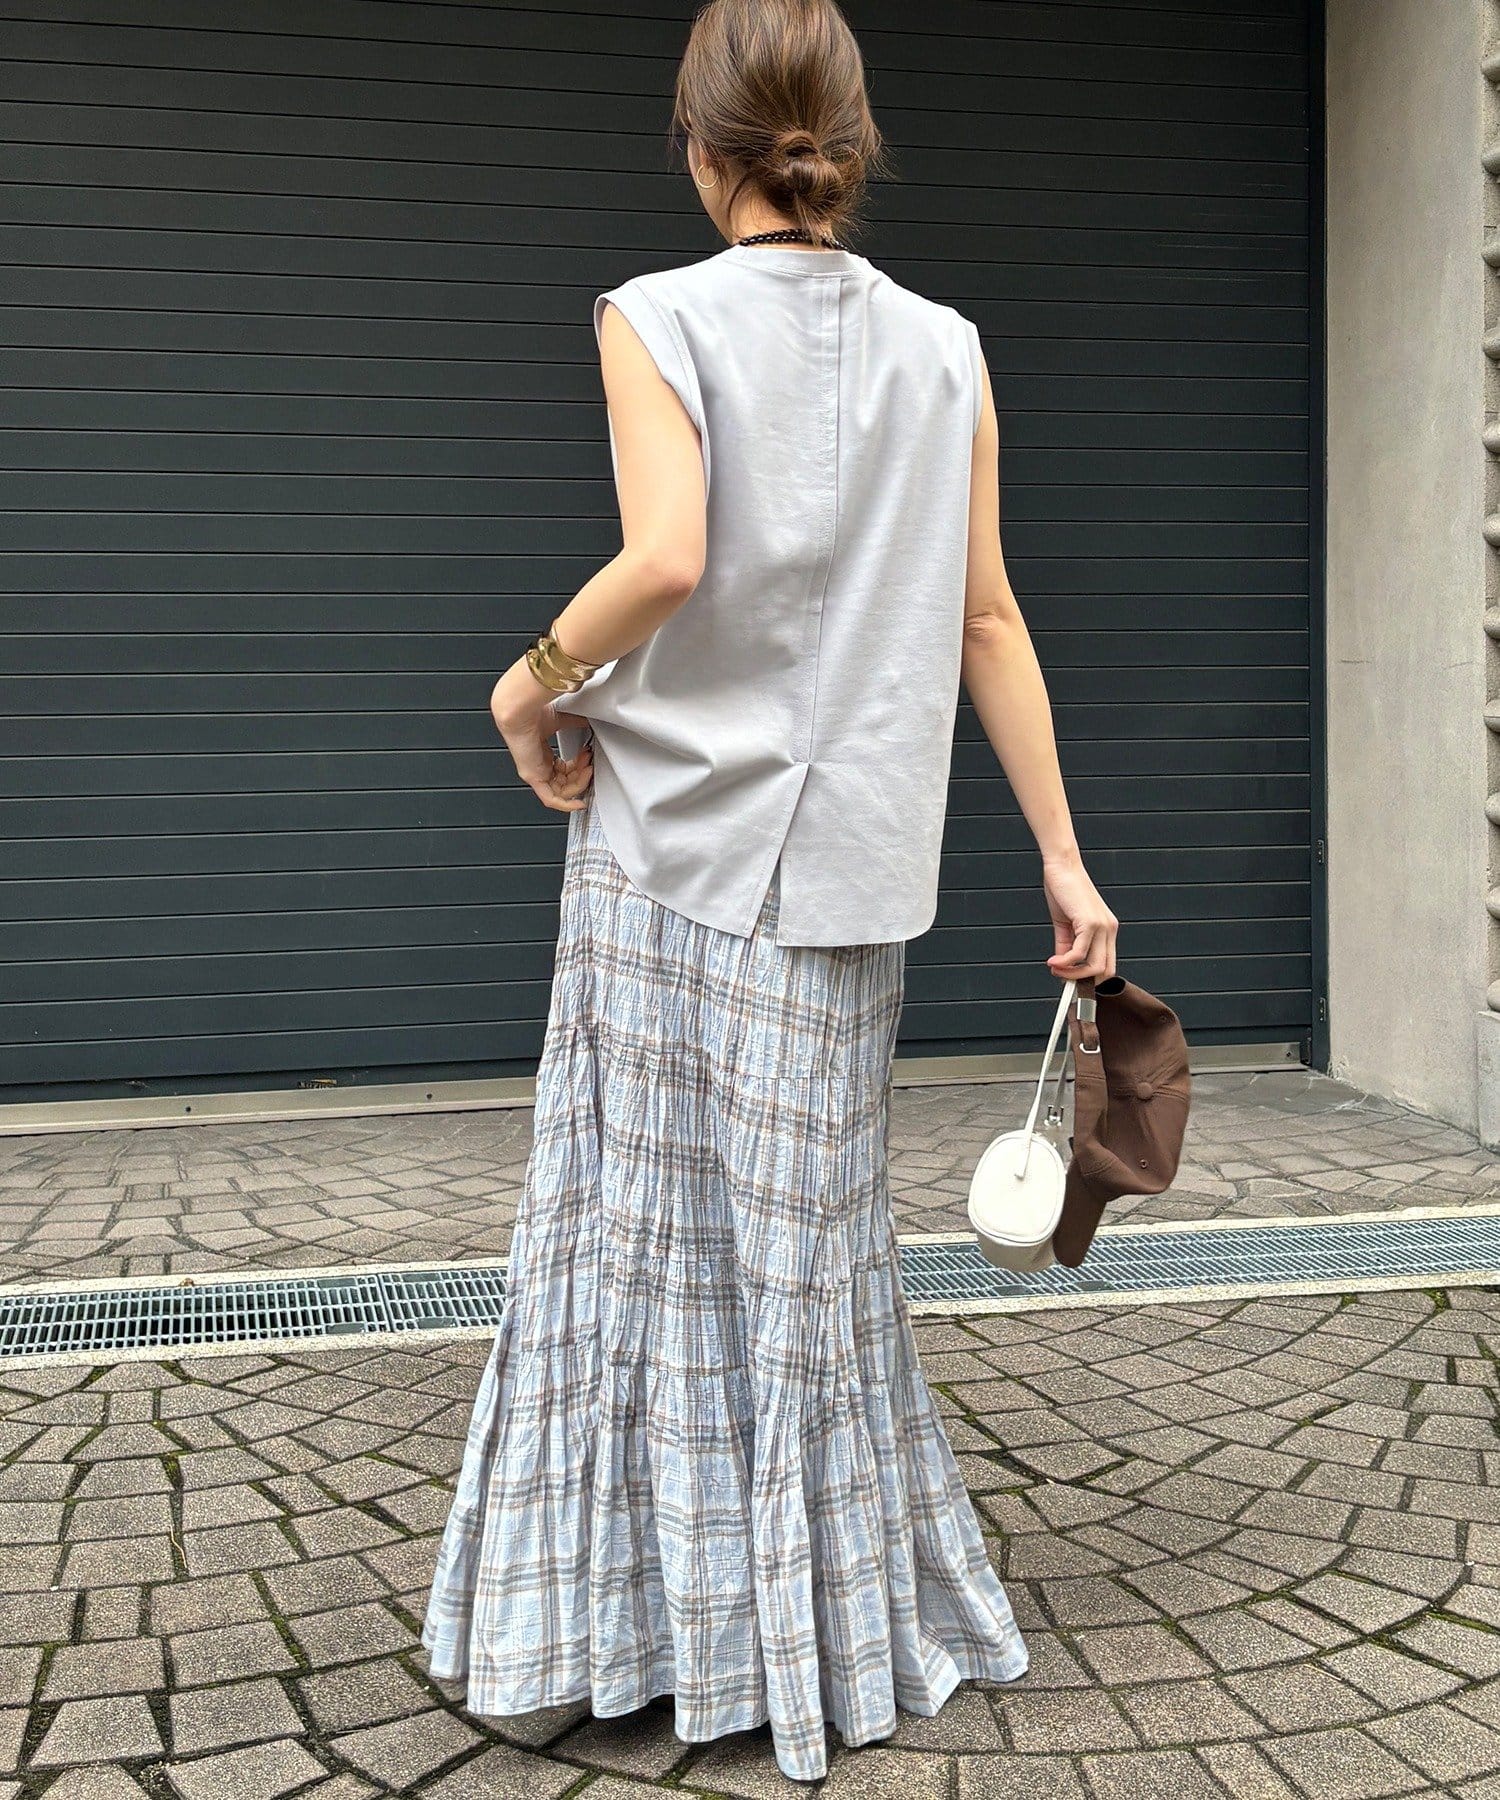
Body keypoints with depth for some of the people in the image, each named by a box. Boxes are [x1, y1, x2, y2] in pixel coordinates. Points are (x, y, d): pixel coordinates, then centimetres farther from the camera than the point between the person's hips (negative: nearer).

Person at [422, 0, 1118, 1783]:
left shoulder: (658, 321, -6)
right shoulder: (944, 351, 6)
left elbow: (669, 557, -23)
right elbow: (988, 621, 5)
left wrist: (531, 681, -6)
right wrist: (1062, 855, 8)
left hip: (670, 844, -4)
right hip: (848, 857, 4)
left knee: (648, 1216, 7)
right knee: (809, 1233, 13)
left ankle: (616, 1618, 19)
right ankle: (826, 1618, 25)